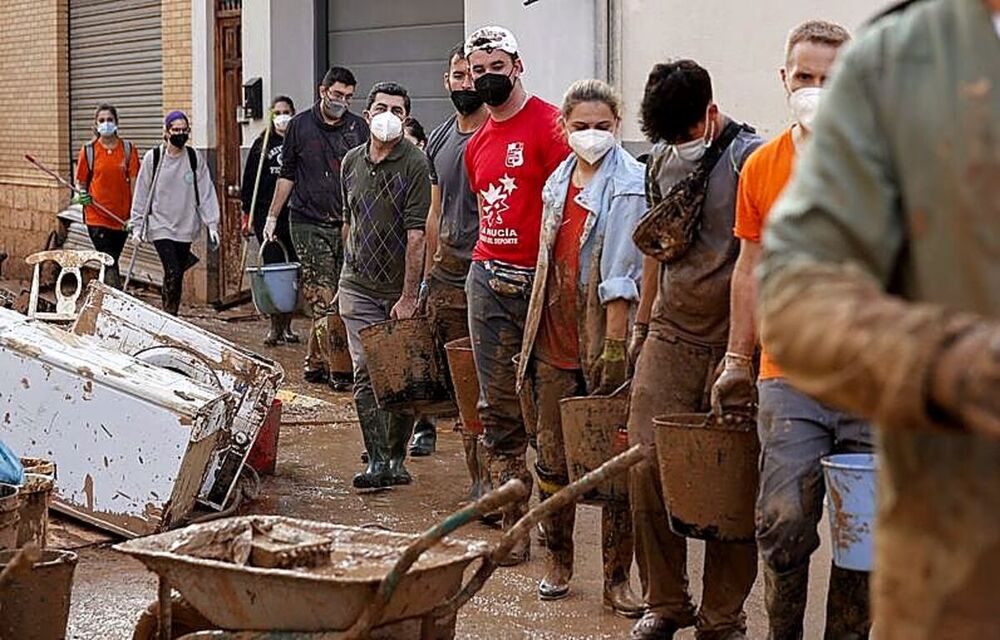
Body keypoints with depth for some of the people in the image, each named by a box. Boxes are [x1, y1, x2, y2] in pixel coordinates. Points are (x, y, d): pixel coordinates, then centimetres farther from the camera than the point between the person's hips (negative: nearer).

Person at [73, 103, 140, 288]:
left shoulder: (128, 149, 2)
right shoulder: (88, 150, 1)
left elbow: (134, 182, 1)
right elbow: (80, 181, 8)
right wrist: (81, 195, -14)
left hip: (121, 217, 2)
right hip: (97, 216, -2)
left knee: (111, 262, 14)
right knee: (110, 265, -10)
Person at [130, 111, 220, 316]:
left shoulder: (196, 158, 3)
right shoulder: (153, 157, -1)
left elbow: (206, 193, 4)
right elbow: (141, 194, 4)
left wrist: (212, 224, -2)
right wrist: (137, 225, 2)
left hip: (186, 226, 3)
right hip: (160, 225, -3)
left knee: (178, 274, 7)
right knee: (172, 272, -16)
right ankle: (169, 316, -7)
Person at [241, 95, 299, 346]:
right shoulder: (261, 145, 8)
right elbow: (249, 181, 8)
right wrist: (247, 214, 3)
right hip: (267, 212, 0)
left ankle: (287, 325, 15)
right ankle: (275, 326, 1)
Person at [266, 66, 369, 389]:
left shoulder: (359, 127, 8)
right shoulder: (300, 125, 5)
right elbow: (287, 174, 12)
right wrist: (272, 216, 11)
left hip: (347, 224, 2)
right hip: (309, 224, -2)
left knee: (331, 299, 5)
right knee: (323, 298, -8)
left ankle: (314, 362, 16)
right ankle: (336, 367, -9)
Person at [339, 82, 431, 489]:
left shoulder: (415, 164, -9)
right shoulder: (352, 161, 7)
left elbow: (416, 234, -14)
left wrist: (408, 296, -17)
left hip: (400, 287, -3)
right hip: (359, 286, 3)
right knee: (366, 372, -5)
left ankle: (397, 458, 17)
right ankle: (377, 461, -5)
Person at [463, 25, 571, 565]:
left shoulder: (549, 124, -6)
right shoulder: (477, 145, 17)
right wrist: (490, 265, 17)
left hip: (537, 281, -7)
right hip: (486, 277, 7)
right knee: (498, 409, 7)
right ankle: (512, 522, 14)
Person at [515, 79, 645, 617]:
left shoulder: (628, 186, -7)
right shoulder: (557, 182, 14)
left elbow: (622, 274, -14)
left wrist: (615, 345, -20)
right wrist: (530, 339, 17)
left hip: (601, 344, -6)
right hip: (554, 344, 6)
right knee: (553, 459, 11)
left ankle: (617, 577, 6)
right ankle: (559, 563, 26)